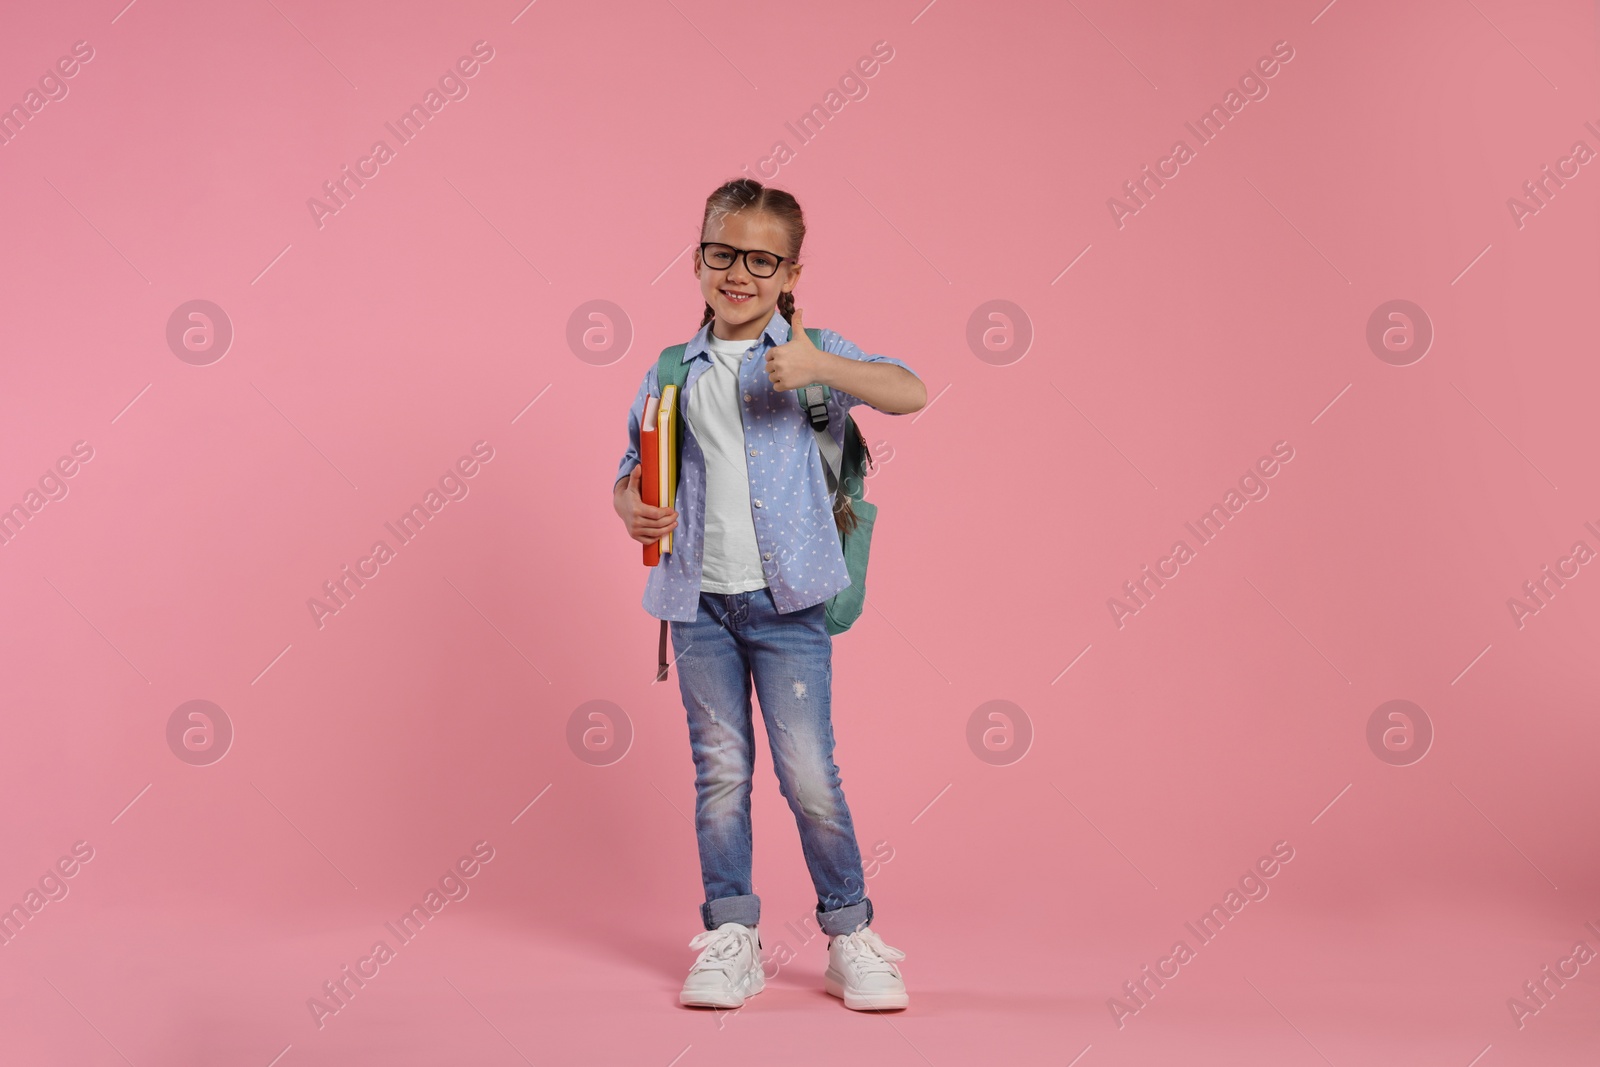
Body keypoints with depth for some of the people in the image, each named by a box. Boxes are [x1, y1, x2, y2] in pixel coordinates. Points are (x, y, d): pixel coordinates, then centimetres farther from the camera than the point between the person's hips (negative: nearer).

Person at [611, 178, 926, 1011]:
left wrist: (821, 368, -28)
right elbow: (633, 470, 13)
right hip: (700, 600, 3)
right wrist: (632, 509, -9)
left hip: (788, 600, -3)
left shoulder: (810, 354, 0)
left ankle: (851, 937, 15)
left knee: (809, 775, -2)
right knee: (720, 771, 8)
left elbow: (910, 394, -14)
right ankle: (730, 940, 20)